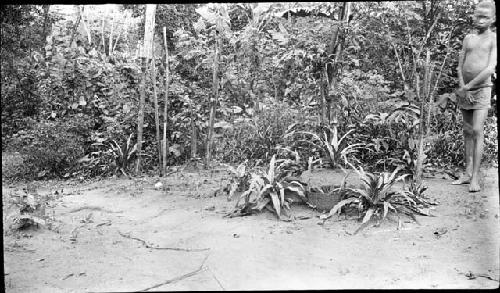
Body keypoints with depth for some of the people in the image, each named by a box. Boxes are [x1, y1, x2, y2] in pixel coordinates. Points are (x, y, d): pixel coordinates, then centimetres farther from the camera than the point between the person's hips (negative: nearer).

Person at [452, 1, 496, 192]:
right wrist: (462, 87, -6)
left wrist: (469, 86, -13)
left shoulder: (493, 39, -3)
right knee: (467, 132, 7)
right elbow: (460, 67, 8)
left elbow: (490, 69, -13)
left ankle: (475, 177, -10)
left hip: (481, 89, -5)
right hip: (464, 90, 5)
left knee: (477, 131, -12)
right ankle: (467, 173, 12)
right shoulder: (468, 38, 12)